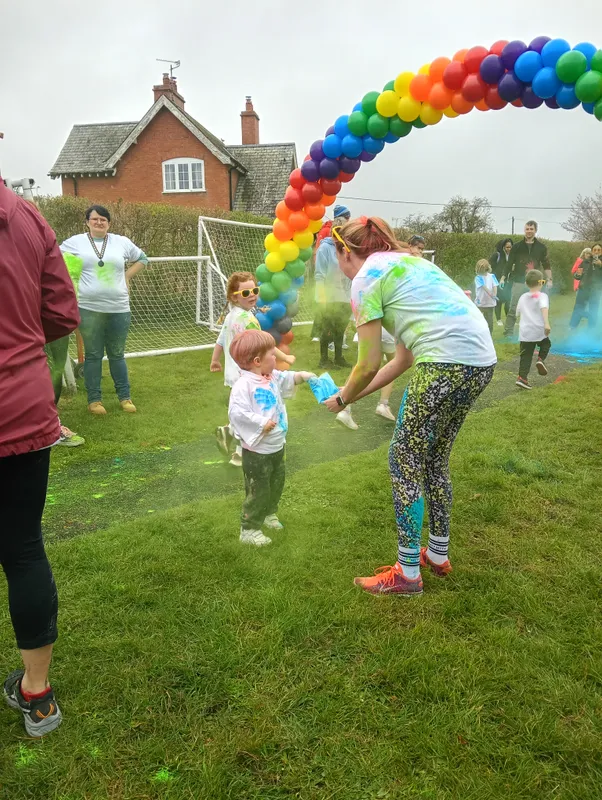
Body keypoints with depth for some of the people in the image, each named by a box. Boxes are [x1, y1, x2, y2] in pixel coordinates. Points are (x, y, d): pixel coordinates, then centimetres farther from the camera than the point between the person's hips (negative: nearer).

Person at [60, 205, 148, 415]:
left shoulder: (122, 242, 8)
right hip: (89, 309, -2)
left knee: (117, 354, 11)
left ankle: (124, 396, 21)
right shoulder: (75, 242, 2)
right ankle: (94, 399, 14)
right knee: (93, 355, 5)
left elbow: (142, 259, 21)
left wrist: (127, 277, 10)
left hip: (118, 309, 2)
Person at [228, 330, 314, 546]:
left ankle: (269, 514, 48)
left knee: (276, 484, 25)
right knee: (258, 491, 2)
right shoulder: (244, 385, -26)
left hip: (277, 447, 9)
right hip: (257, 452, -9)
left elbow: (287, 379, 24)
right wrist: (261, 423, -28)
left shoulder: (273, 377, 3)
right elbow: (236, 412, -34)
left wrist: (303, 376, 9)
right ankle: (249, 530, 17)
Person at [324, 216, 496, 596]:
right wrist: (355, 394, 29)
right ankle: (438, 554, 36)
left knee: (405, 462, 5)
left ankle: (408, 573, 15)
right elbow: (404, 358, 25)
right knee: (434, 459, 22)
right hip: (483, 361, 9)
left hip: (447, 364, -9)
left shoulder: (366, 277, 0)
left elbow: (369, 365, -1)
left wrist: (342, 398, 17)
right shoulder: (406, 262, 27)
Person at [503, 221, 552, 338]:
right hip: (518, 282, -1)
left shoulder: (541, 247, 6)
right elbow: (509, 264, 2)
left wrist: (549, 279, -2)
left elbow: (546, 265, 8)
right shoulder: (517, 246, 3)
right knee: (513, 309, -4)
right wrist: (503, 278, -6)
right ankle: (508, 333, 0)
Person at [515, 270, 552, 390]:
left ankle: (522, 377, -5)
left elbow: (518, 314, 21)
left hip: (524, 332, 3)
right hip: (539, 331, -3)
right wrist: (547, 323, -33)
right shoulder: (542, 296, -3)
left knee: (526, 356, 5)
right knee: (546, 344, 27)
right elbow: (544, 309, -22)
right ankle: (541, 359, 4)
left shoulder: (522, 297, 13)